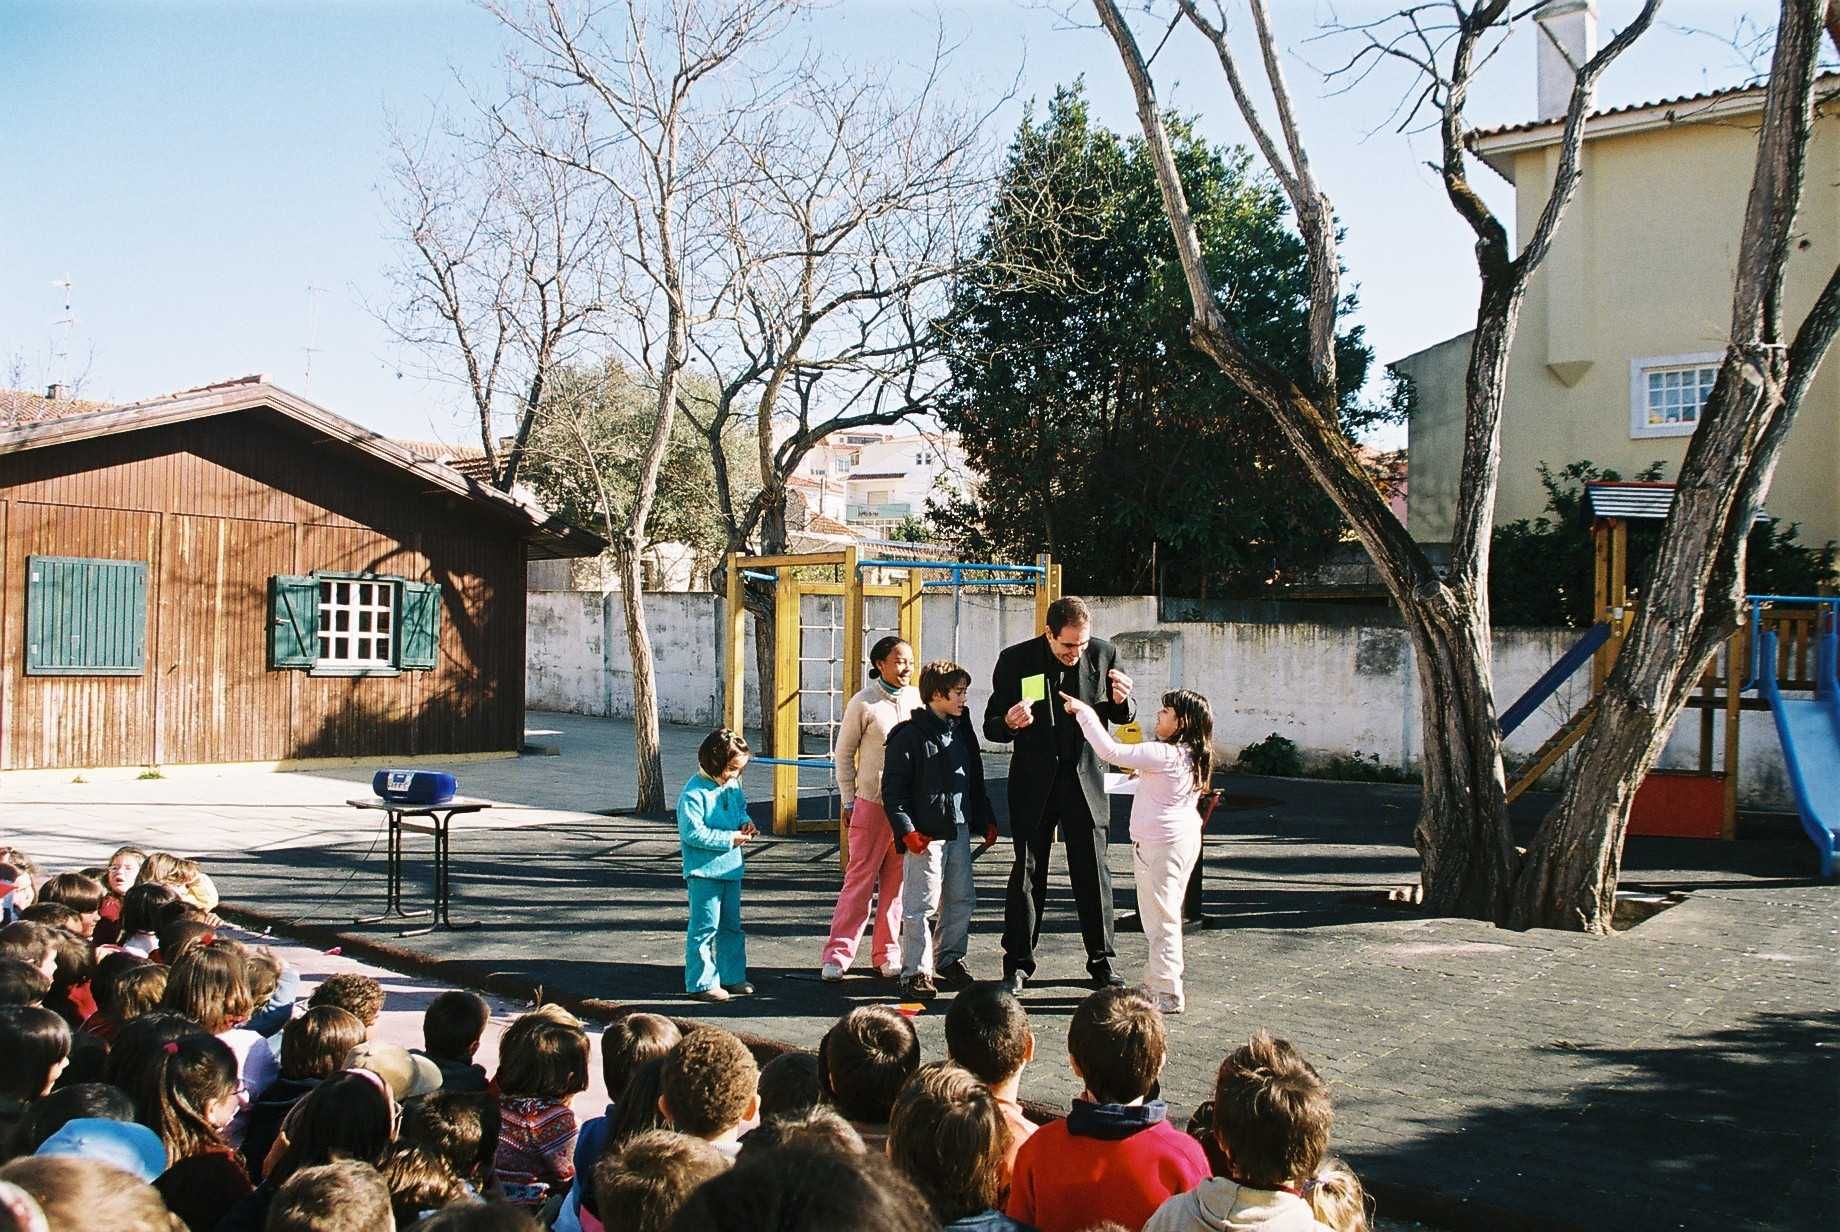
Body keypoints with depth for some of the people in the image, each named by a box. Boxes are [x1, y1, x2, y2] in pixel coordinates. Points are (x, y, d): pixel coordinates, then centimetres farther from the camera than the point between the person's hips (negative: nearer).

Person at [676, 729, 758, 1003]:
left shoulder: (733, 786, 6)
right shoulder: (694, 793, -18)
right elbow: (693, 833, -21)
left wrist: (745, 823, 2)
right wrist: (730, 838, -19)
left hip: (730, 868, 8)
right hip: (703, 871, -8)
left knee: (732, 925, 16)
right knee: (705, 926, -3)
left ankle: (732, 976, 28)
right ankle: (701, 983, 6)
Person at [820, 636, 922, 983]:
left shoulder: (917, 699, 4)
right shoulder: (864, 702, -6)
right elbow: (844, 753, 2)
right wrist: (848, 801, 2)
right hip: (872, 802, -4)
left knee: (896, 882, 9)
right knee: (860, 879, -4)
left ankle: (886, 952, 19)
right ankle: (837, 954, 2)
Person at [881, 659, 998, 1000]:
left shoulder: (962, 732, 12)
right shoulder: (909, 736, -11)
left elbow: (976, 781, 21)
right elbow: (893, 789, -11)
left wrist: (986, 820, 17)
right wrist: (906, 830, -17)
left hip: (959, 830, 8)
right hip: (925, 834, -8)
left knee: (962, 899, 13)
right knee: (922, 904, -5)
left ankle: (950, 959, 28)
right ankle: (916, 971, 4)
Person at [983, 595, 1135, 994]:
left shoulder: (1103, 653, -4)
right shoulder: (1015, 660, -8)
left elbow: (1124, 716, 6)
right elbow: (991, 726, -4)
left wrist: (1121, 701, -17)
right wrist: (1009, 722, -27)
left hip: (1085, 778, 1)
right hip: (1034, 782, -1)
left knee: (1093, 871, 6)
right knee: (1027, 872, 5)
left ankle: (1101, 961, 18)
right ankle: (1018, 963, 14)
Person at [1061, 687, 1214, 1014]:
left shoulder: (1162, 754, -23)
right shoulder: (1191, 755, 3)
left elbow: (1109, 750, -23)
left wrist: (1085, 713, -17)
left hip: (1160, 845, -9)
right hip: (1186, 838, 9)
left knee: (1161, 918, -2)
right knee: (1165, 916, 18)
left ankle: (1167, 993, 2)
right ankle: (1158, 983, 27)